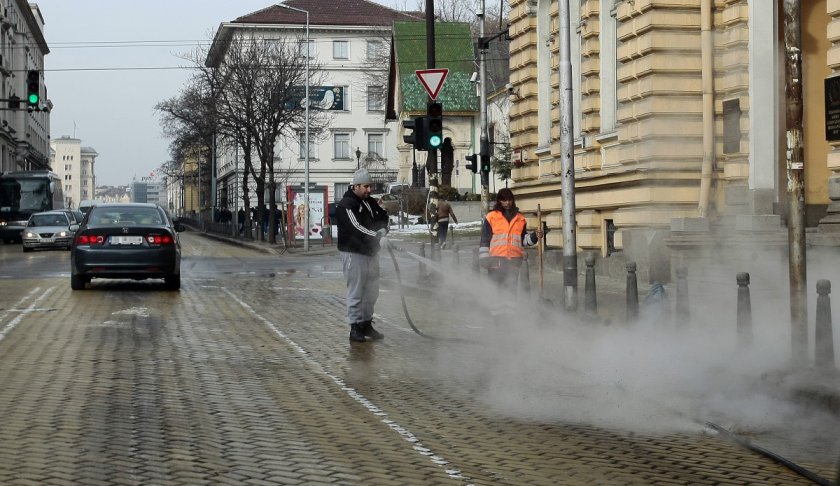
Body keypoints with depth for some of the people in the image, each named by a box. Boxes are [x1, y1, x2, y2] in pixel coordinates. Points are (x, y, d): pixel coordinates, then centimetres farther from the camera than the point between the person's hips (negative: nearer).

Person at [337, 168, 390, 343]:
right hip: (354, 254, -8)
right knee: (356, 292, -5)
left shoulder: (370, 202, 13)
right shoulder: (346, 205, -14)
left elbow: (383, 216, 18)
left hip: (371, 253, 9)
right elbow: (357, 228, -24)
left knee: (371, 291, 13)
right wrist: (377, 236, -30)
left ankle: (367, 324, 24)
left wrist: (383, 228, -4)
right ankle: (355, 327, -1)